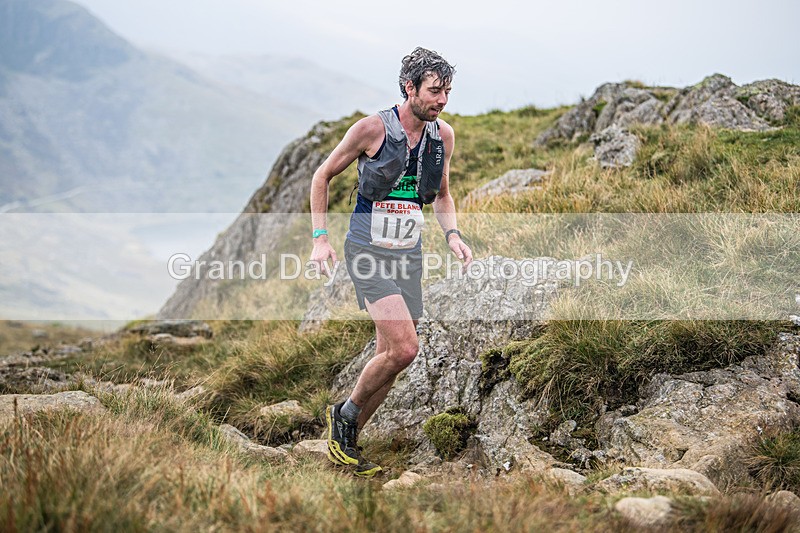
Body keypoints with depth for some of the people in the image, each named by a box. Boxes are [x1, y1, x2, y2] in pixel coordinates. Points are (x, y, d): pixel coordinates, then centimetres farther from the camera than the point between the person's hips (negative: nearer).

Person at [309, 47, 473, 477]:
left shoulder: (444, 135, 4)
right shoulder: (373, 128, -12)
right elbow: (322, 177, -1)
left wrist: (452, 235, 1)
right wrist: (320, 238, -8)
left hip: (409, 256, 6)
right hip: (368, 252, -6)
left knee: (390, 357, 7)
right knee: (404, 348, -19)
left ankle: (345, 443, 23)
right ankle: (344, 415, 5)